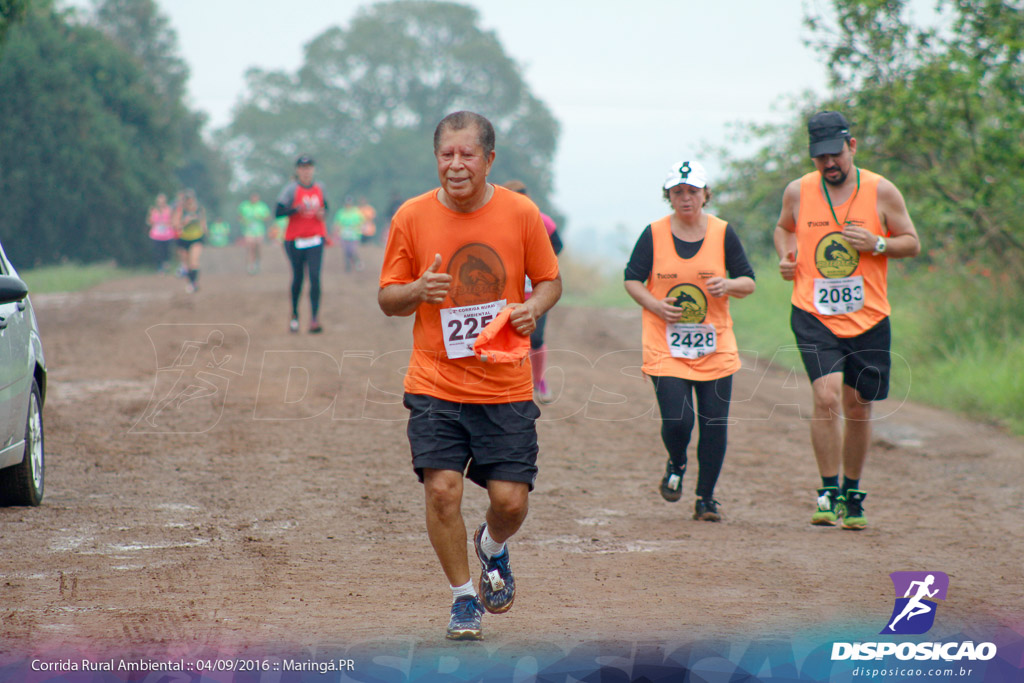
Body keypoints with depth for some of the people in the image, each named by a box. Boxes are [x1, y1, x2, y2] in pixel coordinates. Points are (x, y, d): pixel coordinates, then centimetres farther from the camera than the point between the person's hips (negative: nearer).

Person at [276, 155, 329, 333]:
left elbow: (324, 206, 24)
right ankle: (294, 315, 26)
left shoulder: (319, 188, 7)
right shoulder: (291, 189, -6)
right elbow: (278, 212, -12)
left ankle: (315, 318, -14)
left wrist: (323, 213, 1)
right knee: (298, 277, 6)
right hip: (295, 239, -2)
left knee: (315, 277, -10)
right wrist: (297, 209, -25)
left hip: (315, 238, 2)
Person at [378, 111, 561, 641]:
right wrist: (418, 291, -16)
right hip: (435, 384, 0)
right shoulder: (412, 217, -1)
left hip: (506, 385, 0)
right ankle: (462, 598, 10)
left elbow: (550, 280, 10)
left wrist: (533, 308, -12)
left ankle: (492, 547, 33)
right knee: (442, 488, -11)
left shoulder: (521, 214, -1)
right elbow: (387, 298, 6)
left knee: (511, 499, -4)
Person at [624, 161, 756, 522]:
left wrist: (729, 285, -15)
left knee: (714, 424, -1)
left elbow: (749, 282, 7)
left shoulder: (722, 232, 3)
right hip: (665, 347, -2)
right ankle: (676, 466, 20)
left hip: (715, 348, 2)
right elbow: (632, 278, 8)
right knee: (677, 420, -14)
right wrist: (654, 304, -10)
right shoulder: (654, 234, 0)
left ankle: (706, 499, 15)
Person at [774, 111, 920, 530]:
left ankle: (853, 495, 26)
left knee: (858, 406, 8)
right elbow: (784, 228, 23)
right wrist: (785, 256, 2)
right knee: (826, 397, -19)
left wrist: (876, 244, -14)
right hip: (813, 316, -1)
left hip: (867, 318, 1)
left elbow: (912, 244, 5)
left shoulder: (881, 192, -1)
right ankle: (828, 493, -10)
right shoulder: (798, 192, 3)